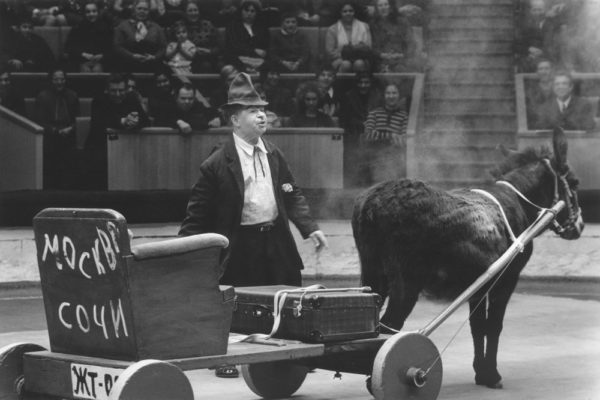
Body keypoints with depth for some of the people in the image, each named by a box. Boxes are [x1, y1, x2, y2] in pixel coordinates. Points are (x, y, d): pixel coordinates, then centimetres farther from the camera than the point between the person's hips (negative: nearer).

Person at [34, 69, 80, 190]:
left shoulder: (72, 96, 10)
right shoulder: (43, 97, 1)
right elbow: (39, 121, -3)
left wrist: (71, 128, -9)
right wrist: (56, 130, -14)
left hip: (69, 140, 2)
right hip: (49, 140, -2)